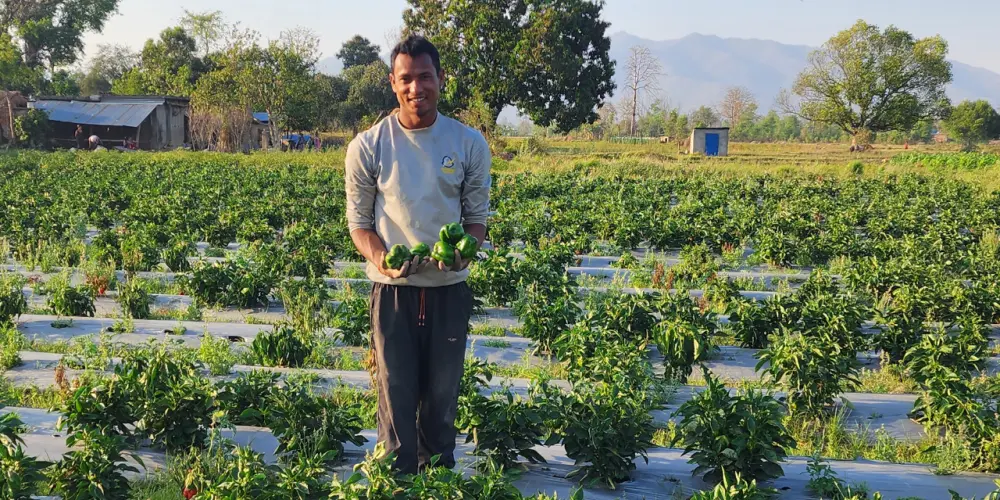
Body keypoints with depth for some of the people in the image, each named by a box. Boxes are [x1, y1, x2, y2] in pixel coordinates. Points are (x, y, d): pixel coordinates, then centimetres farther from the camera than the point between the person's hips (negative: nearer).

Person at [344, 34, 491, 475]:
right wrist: (379, 257, -19)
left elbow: (477, 216, 4)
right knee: (396, 398, 3)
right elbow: (358, 220, 1)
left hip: (450, 290, 2)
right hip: (393, 290, -1)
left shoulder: (469, 144, -2)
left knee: (443, 398, 14)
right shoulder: (367, 147, -6)